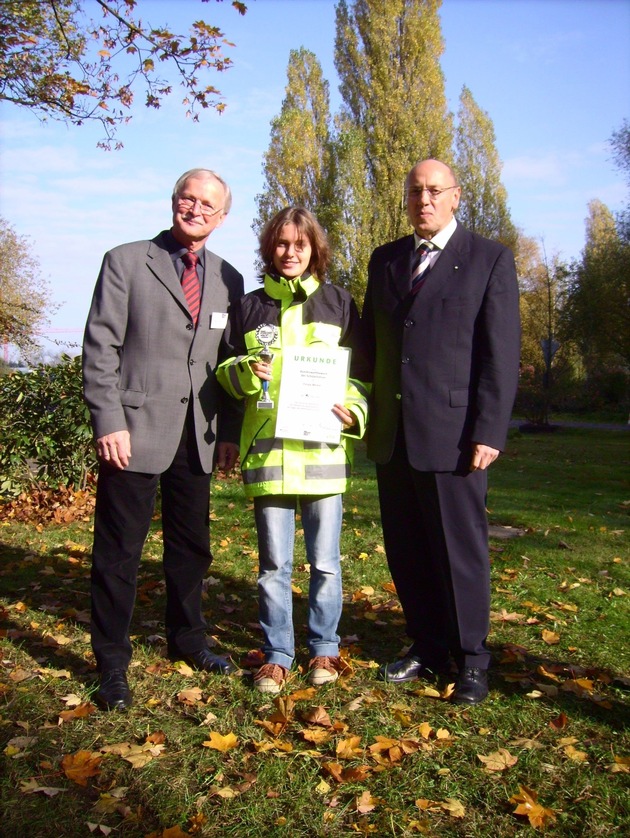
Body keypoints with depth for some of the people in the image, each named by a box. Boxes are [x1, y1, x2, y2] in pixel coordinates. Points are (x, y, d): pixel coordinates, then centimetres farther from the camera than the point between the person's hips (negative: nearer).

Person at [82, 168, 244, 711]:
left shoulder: (228, 279, 12)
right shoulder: (126, 263, 0)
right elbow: (100, 348, -5)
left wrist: (231, 430, 6)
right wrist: (109, 422, -13)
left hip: (198, 436, 5)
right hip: (136, 431, -4)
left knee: (192, 546, 16)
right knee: (119, 552, 3)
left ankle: (187, 639, 35)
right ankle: (113, 665, 17)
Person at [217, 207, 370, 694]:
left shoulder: (339, 304, 8)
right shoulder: (249, 307, 10)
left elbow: (361, 375, 10)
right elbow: (227, 376, 14)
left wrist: (354, 412, -8)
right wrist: (246, 372, -8)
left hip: (323, 449, 0)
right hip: (268, 451, 1)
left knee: (325, 561, 7)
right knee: (273, 563, 7)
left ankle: (324, 648, 25)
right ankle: (277, 654, 21)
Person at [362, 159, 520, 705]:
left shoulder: (490, 259, 0)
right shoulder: (385, 260, 15)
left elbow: (501, 353, -6)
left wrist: (489, 433, -12)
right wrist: (366, 414, 9)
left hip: (453, 433, -5)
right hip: (392, 434, 5)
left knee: (460, 550, 4)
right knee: (407, 552, 11)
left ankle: (471, 660, 21)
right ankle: (428, 650, 28)